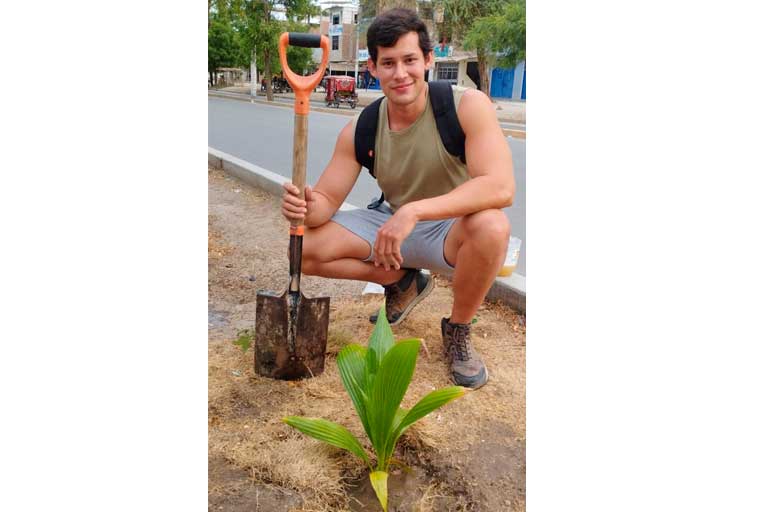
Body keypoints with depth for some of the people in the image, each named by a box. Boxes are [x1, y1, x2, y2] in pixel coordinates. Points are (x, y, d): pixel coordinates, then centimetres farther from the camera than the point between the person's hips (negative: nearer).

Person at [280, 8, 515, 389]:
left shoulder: (467, 106, -21)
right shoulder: (360, 131, -9)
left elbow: (501, 187, -34)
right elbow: (327, 199, -6)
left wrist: (414, 211, -44)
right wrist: (309, 207, -33)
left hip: (451, 230, -3)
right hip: (391, 226, 4)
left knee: (490, 225, -38)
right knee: (305, 250, -12)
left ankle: (458, 330, -8)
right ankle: (403, 282, 11)